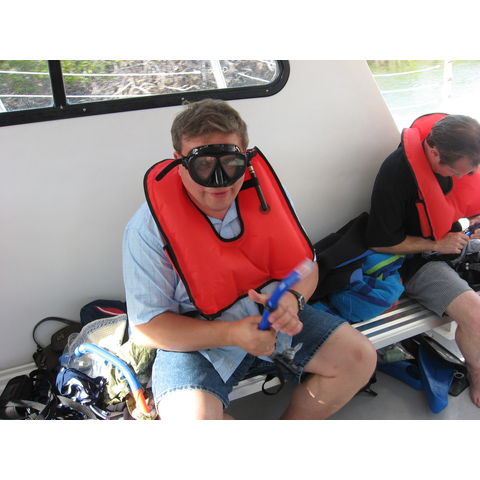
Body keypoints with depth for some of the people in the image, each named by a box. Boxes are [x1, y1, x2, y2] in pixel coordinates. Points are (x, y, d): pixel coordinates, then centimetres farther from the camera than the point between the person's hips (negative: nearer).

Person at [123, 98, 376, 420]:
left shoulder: (265, 192, -6)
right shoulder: (149, 229, -18)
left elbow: (305, 265, 4)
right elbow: (146, 327, -15)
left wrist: (292, 298, -20)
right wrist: (231, 334, -25)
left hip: (274, 317, 4)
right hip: (197, 338, -3)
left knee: (360, 358, -5)